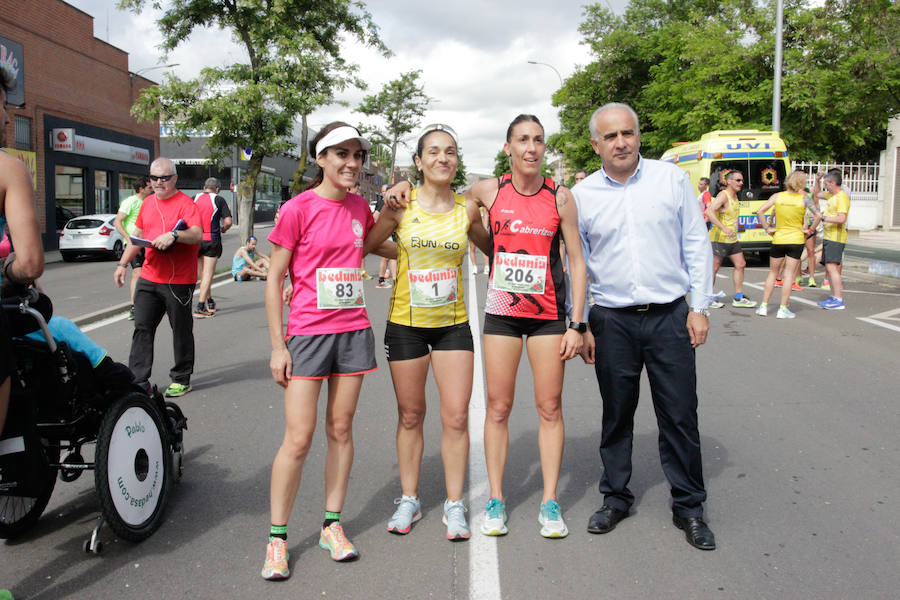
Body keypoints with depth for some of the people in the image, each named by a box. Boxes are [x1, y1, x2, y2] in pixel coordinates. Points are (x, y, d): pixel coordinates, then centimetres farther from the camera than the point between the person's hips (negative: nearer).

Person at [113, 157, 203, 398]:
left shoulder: (185, 202, -7)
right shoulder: (147, 202, 14)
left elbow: (197, 234, -21)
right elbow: (137, 235, 23)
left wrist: (173, 235, -37)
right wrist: (122, 264, 18)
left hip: (179, 281, -6)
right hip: (148, 278, 6)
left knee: (181, 331, 5)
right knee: (142, 328, 4)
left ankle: (181, 380, 17)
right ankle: (139, 382, 10)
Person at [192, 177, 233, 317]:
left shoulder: (195, 198, 6)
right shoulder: (219, 199, -4)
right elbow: (228, 222, -10)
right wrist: (223, 229, 11)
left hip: (196, 239, 4)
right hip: (212, 240, -4)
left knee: (203, 273, 17)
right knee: (208, 274, -3)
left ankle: (210, 302, 30)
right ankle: (200, 307, -10)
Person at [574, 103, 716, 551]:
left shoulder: (672, 179, 2)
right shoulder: (582, 195, 4)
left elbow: (697, 246, 5)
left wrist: (699, 307, -1)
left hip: (670, 316, 0)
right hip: (612, 321, 1)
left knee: (680, 415, 4)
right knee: (616, 414, 10)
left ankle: (689, 507, 20)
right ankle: (615, 497, 27)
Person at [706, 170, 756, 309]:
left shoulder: (735, 196, 13)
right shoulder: (723, 195, -16)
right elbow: (709, 211, -31)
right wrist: (724, 228, -34)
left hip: (732, 239, 9)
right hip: (720, 238, -9)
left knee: (740, 264, 9)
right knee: (714, 267, -3)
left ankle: (738, 298, 15)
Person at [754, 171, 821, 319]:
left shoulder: (777, 196, -1)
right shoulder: (804, 198, -6)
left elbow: (760, 211, -9)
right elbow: (818, 215, -14)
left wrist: (767, 228, -2)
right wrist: (810, 230, -2)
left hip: (778, 239, 2)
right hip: (796, 240, -2)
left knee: (773, 272, 13)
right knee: (789, 274, 3)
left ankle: (764, 306, 12)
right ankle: (783, 309, 3)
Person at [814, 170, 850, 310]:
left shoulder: (842, 197, -15)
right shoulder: (832, 195, 14)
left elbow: (841, 219, -25)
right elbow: (818, 194, 33)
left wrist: (823, 218, -23)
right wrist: (817, 180, 19)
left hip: (836, 238, -10)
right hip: (828, 236, 10)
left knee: (832, 267, -15)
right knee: (829, 268, 12)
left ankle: (839, 300, -15)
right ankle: (833, 297, 19)